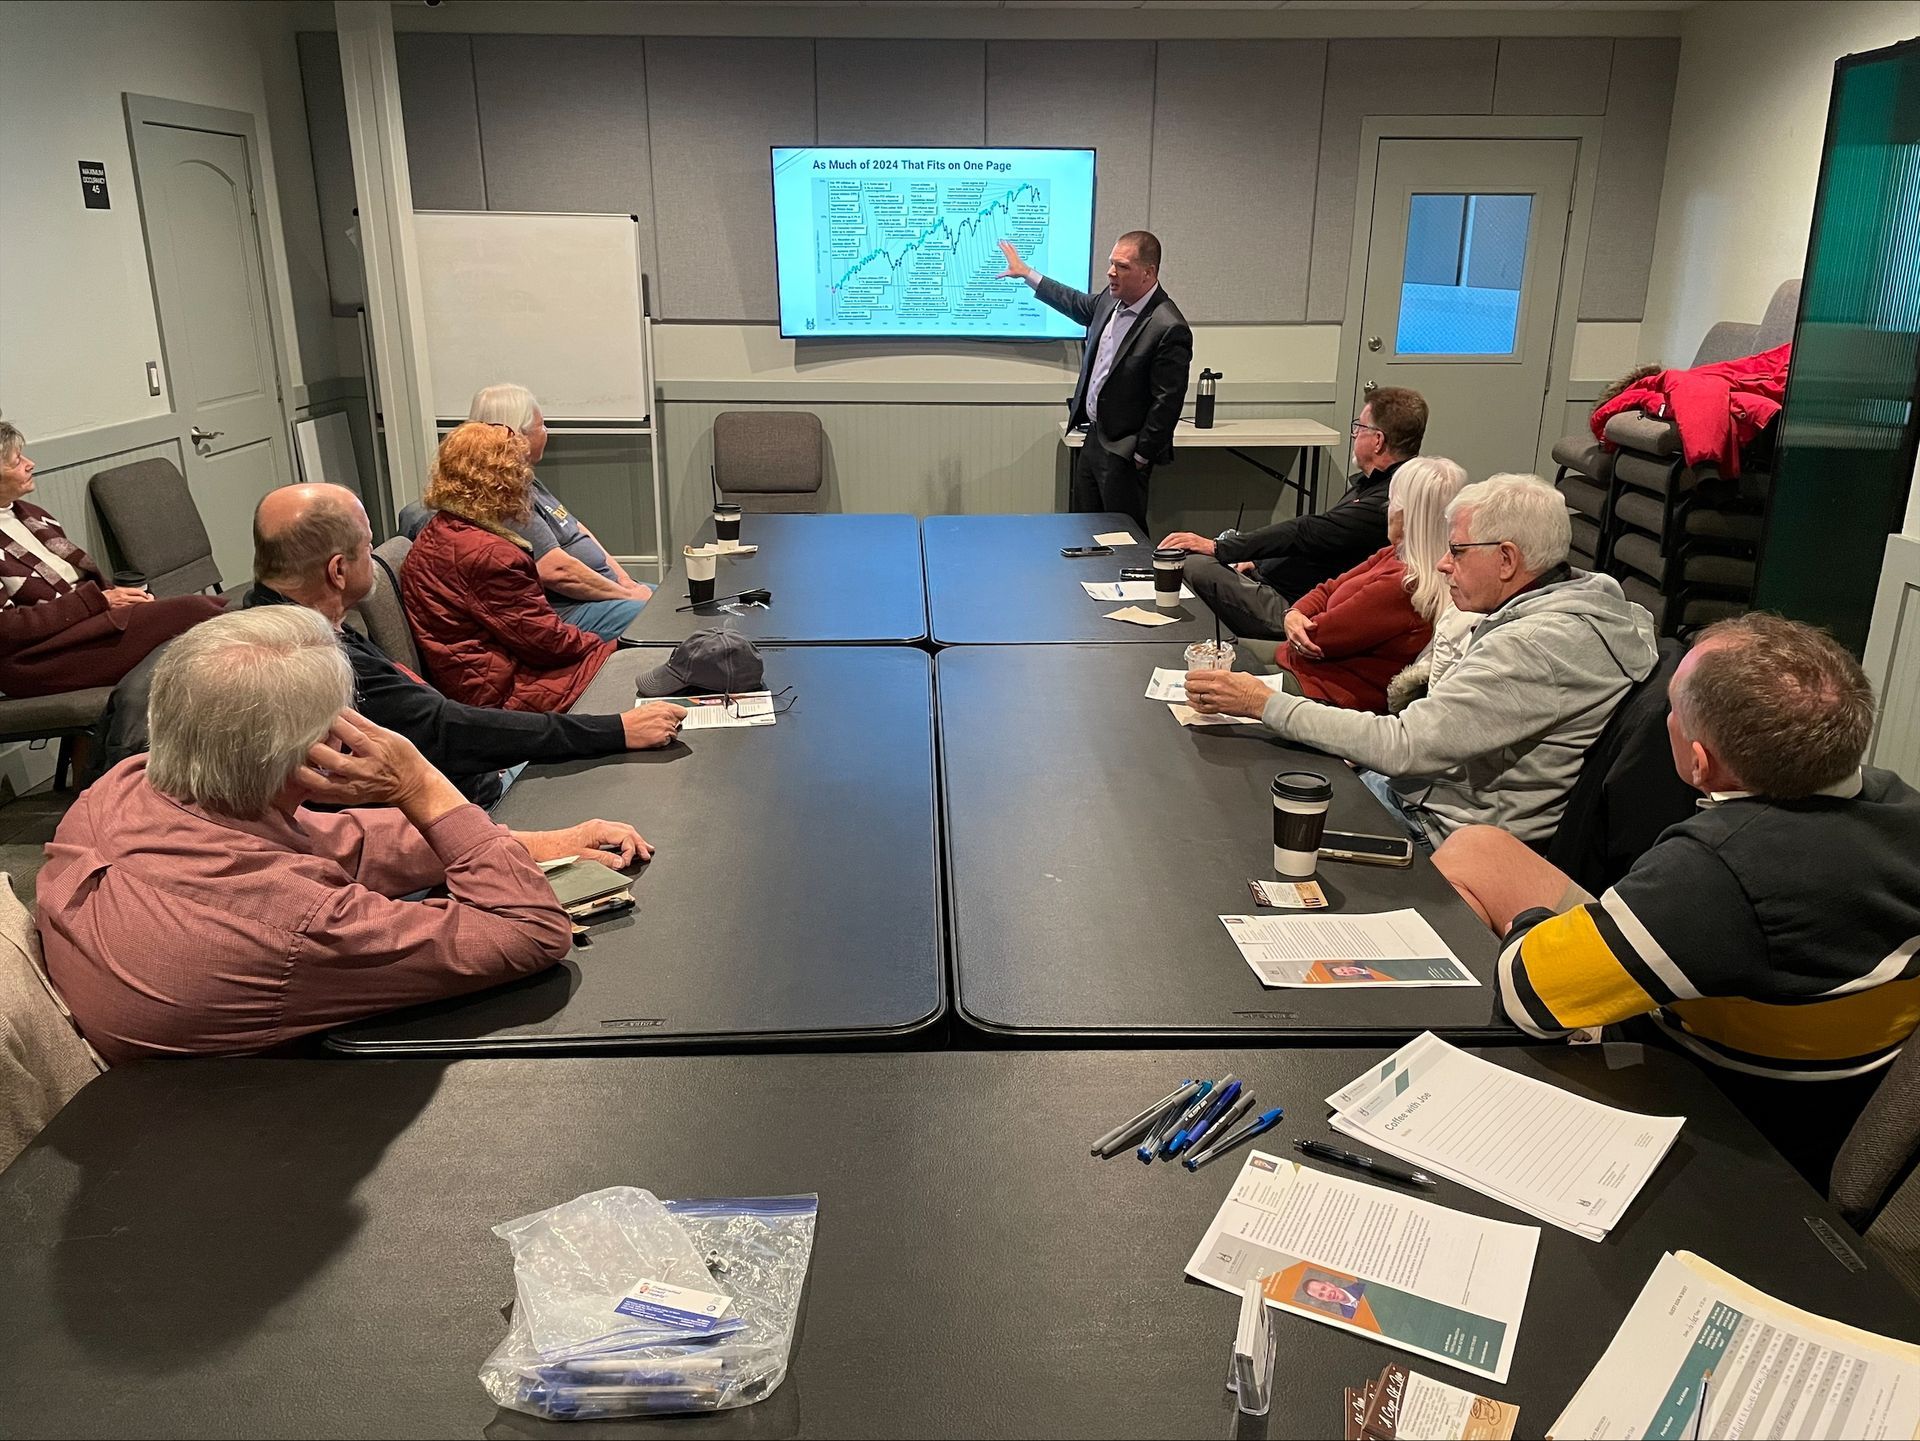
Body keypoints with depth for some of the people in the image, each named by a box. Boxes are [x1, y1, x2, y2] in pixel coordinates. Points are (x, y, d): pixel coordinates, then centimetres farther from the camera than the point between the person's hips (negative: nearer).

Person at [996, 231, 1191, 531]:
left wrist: (1142, 457, -15)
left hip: (1124, 451, -9)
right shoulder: (1110, 301, 3)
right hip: (1093, 436, 9)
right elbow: (1077, 303, 27)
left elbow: (1167, 402, -20)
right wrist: (1026, 272, 32)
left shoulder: (1169, 329, -22)